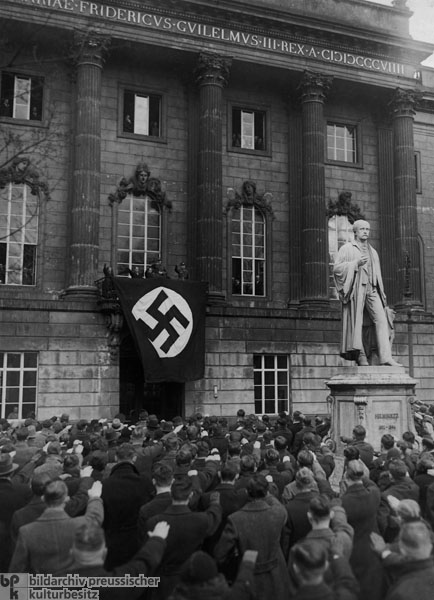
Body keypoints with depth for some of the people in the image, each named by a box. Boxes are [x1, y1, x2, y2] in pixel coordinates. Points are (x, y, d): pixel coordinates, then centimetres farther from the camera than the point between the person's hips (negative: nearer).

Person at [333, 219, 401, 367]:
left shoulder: (373, 252, 25)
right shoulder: (347, 249, 9)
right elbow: (336, 268, -1)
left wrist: (381, 293, 17)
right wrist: (356, 263, -11)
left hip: (371, 290, 4)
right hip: (356, 288, -4)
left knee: (381, 319, -12)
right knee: (357, 321, -9)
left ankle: (386, 357, -19)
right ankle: (360, 355, -5)